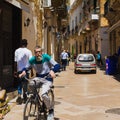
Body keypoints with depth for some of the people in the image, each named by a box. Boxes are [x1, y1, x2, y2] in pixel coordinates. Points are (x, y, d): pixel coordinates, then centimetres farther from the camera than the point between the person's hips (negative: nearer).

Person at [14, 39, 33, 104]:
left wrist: (15, 71, 8)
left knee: (19, 84, 12)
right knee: (25, 84, 9)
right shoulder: (28, 51, -7)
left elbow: (15, 62, 1)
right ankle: (24, 98, 17)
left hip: (19, 70, 2)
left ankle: (19, 96, -5)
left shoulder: (17, 51, 0)